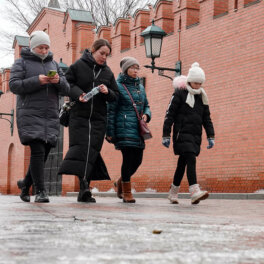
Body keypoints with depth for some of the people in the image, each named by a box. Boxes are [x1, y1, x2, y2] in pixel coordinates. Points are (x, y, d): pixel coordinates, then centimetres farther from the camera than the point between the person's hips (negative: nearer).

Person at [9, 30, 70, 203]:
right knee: (38, 151, -17)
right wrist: (37, 81, -18)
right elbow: (14, 85, -7)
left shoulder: (53, 64, 18)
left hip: (50, 117, 5)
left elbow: (66, 90, 12)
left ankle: (26, 184, 26)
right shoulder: (22, 63, 6)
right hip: (30, 115, -5)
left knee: (43, 154, 6)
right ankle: (40, 191, -14)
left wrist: (59, 81, -10)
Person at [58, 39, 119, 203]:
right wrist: (78, 94, -16)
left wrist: (107, 92, -6)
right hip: (79, 115, -3)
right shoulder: (78, 66, 4)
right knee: (81, 146, -16)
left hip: (98, 118, 3)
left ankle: (84, 191, -2)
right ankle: (84, 183, -22)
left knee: (92, 150, -3)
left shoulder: (108, 72, 15)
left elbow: (116, 96, 16)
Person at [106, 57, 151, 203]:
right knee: (128, 158, -10)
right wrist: (110, 132, -9)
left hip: (138, 129, 6)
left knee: (137, 160, 4)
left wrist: (146, 115, 2)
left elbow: (146, 105, 26)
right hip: (124, 129, -6)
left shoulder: (140, 87, 17)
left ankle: (120, 182, 29)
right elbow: (111, 110, -4)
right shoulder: (118, 86, -1)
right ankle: (126, 191, 3)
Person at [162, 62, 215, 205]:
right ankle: (194, 191, -31)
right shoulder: (179, 93, -4)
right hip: (182, 133, -6)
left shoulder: (202, 97, 14)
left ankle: (173, 192, 23)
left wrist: (210, 136, 12)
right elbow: (170, 115, -4)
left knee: (183, 162, 11)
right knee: (191, 159, -20)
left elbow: (206, 118, 19)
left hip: (195, 135, 6)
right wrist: (166, 135, -7)